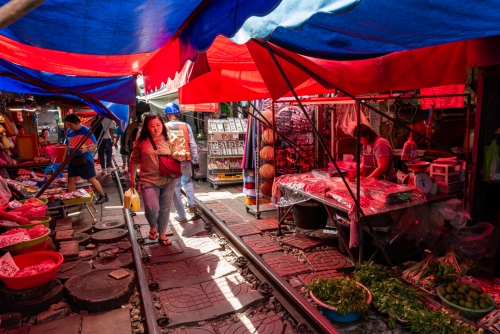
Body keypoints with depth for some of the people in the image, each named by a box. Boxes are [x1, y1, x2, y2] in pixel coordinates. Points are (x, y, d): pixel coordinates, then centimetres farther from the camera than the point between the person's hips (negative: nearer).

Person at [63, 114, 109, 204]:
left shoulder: (86, 131, -14)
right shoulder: (69, 131, 6)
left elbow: (95, 145, -12)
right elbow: (68, 145, 18)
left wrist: (87, 149, -31)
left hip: (85, 159, -6)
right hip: (73, 159, 7)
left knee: (91, 179, -1)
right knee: (71, 179, 7)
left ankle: (103, 196, 13)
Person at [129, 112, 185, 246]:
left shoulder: (171, 139, -2)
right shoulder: (141, 141, -1)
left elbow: (182, 154, 0)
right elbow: (134, 160, 8)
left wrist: (179, 155, -25)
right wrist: (132, 178, 12)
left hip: (168, 181, 1)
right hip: (148, 181, -1)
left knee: (165, 209, 12)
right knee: (152, 208, -13)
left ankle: (162, 234, 31)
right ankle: (153, 226, 21)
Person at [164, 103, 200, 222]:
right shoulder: (186, 126, -1)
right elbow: (193, 145, -1)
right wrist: (196, 162, 7)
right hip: (185, 160, 2)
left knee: (175, 188, 9)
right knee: (187, 181, 28)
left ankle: (181, 215, 16)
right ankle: (191, 204, 14)